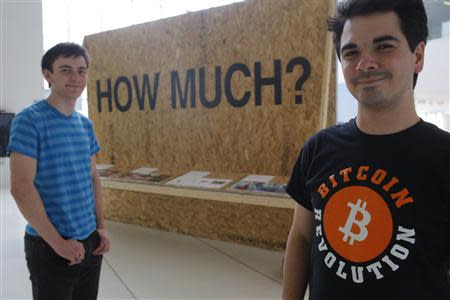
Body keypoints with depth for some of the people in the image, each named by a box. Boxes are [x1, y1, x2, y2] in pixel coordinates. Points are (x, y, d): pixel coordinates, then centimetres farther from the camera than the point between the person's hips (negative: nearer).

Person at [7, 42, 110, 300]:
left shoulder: (86, 124, 7)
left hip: (90, 242, 6)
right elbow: (21, 188, -18)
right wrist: (58, 242, -17)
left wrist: (102, 228, 5)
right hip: (50, 246, -6)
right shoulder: (29, 120, -13)